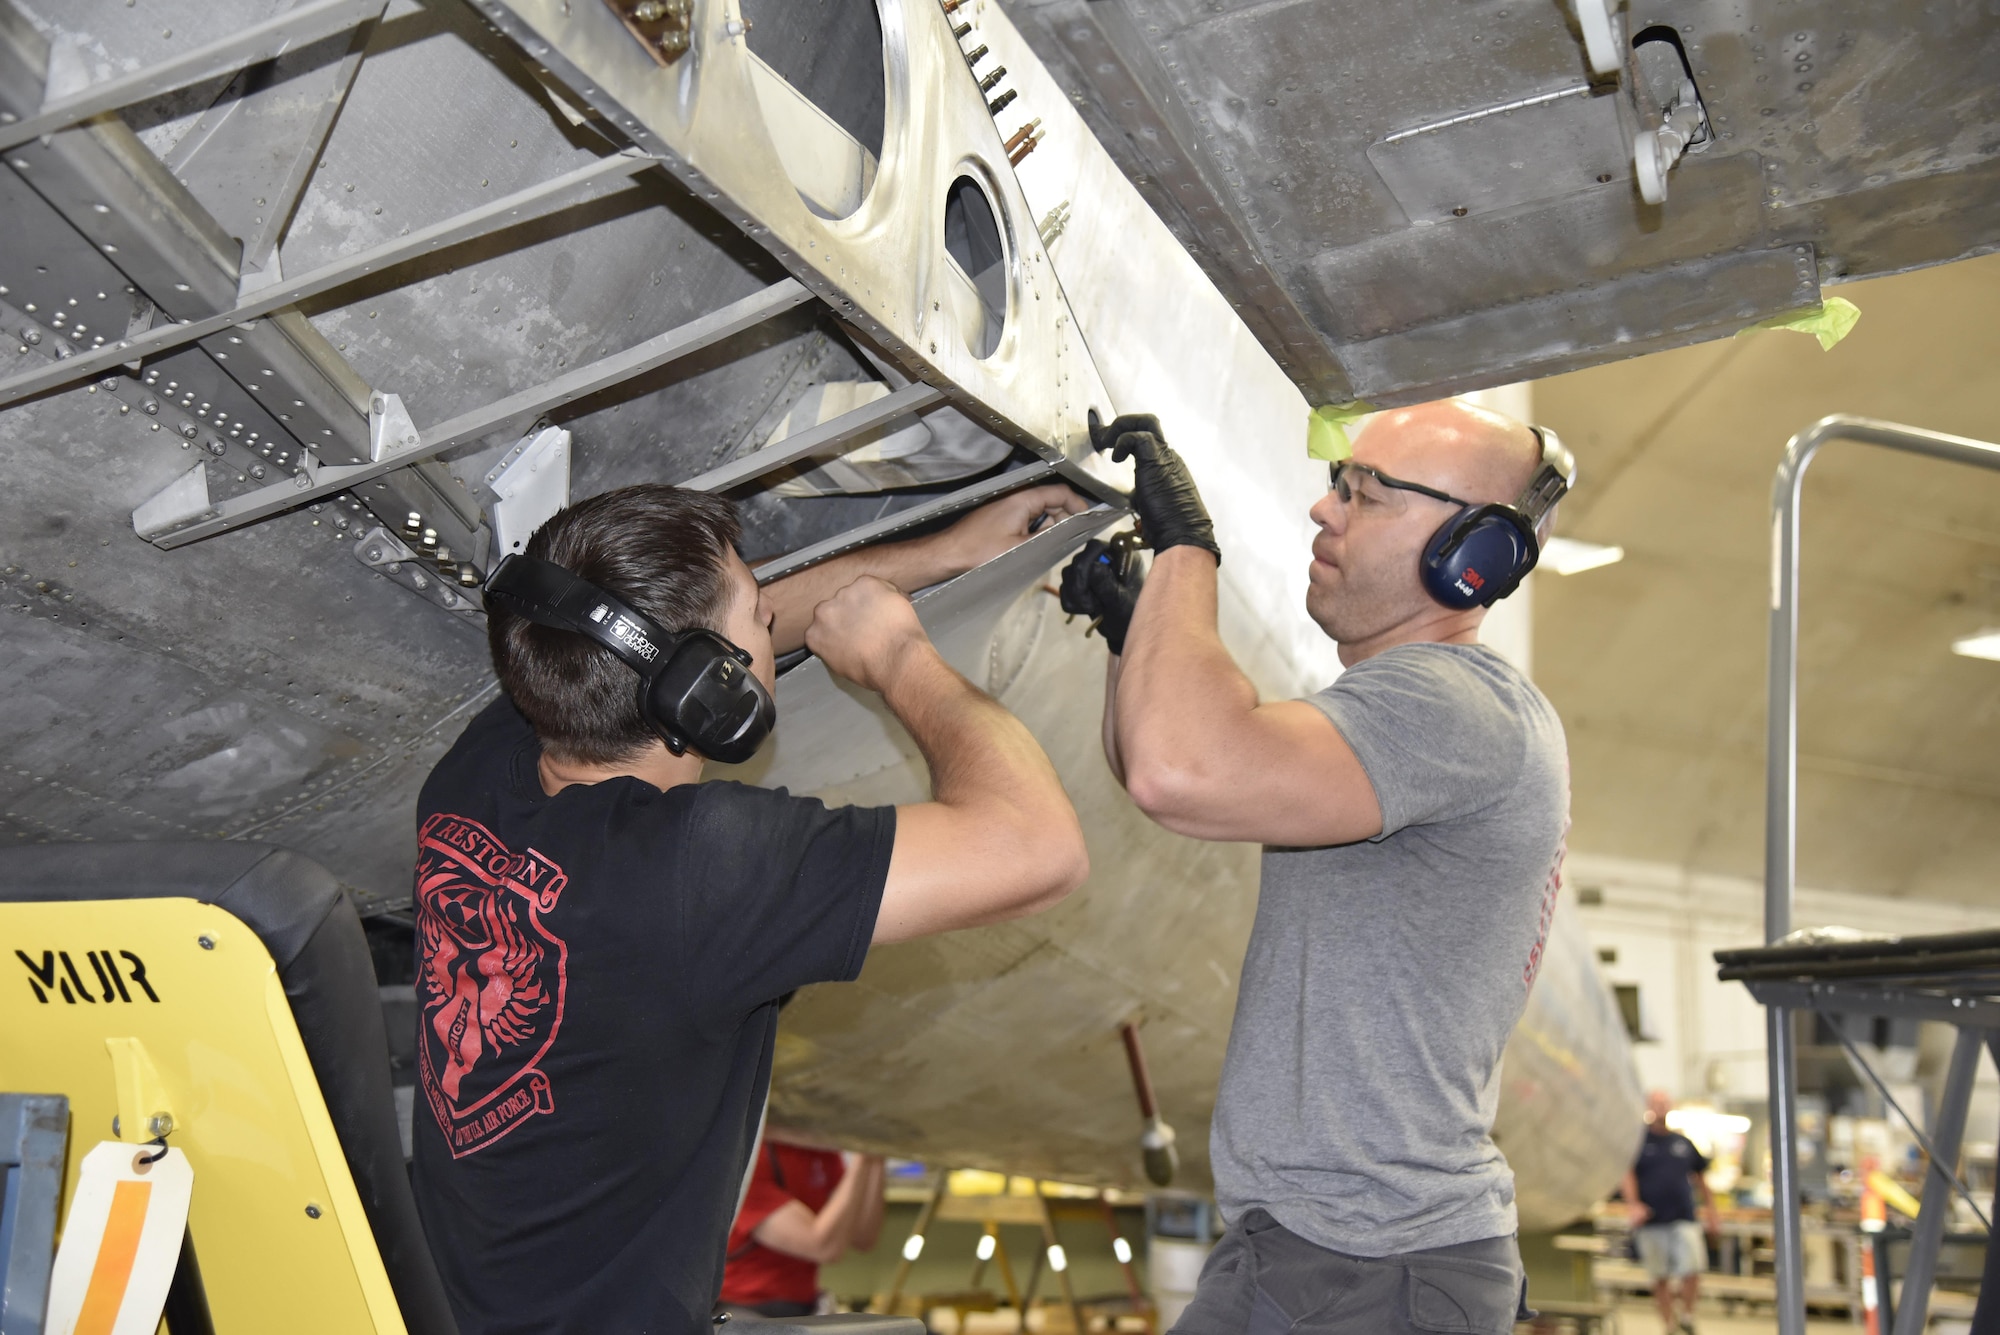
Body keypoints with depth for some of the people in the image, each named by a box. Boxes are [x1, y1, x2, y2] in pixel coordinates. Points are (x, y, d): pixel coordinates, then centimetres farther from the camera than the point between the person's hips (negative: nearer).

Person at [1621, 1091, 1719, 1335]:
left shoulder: (1684, 1143, 14)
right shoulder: (1637, 1141, 3)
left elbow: (1700, 1177, 21)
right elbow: (1626, 1175, -7)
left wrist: (1710, 1210, 18)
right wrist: (1633, 1204, -20)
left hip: (1684, 1219, 2)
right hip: (1651, 1222, -2)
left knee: (1692, 1271, -10)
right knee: (1660, 1278, 4)